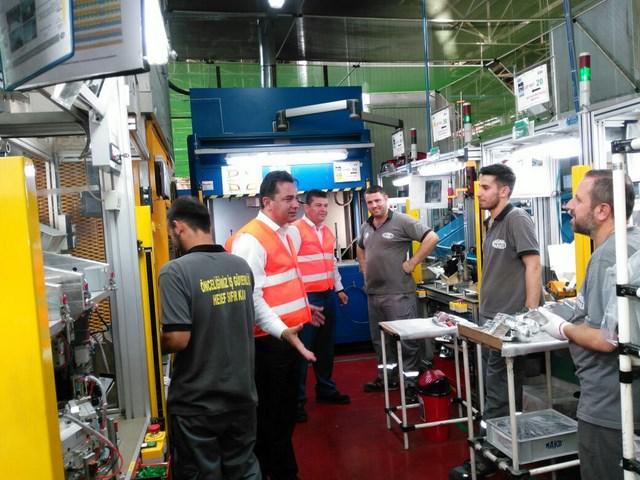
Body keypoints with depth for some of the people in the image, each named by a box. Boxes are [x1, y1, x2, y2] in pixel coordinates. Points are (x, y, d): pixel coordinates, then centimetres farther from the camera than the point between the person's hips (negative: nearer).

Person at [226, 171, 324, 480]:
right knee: (271, 416, 6)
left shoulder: (283, 233, 12)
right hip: (268, 340, -10)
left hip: (289, 335, 10)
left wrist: (303, 307, 26)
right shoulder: (250, 240, -18)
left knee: (287, 411, 21)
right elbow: (251, 297, -26)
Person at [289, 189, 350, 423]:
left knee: (325, 346, 17)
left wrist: (339, 289, 22)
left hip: (327, 296, 8)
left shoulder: (327, 231, 14)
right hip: (306, 297, -8)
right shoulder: (295, 230, -10)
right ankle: (297, 399, 8)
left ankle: (326, 389, 31)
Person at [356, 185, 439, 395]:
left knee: (406, 339, -1)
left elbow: (431, 238, -16)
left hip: (398, 293, -8)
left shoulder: (401, 221, -10)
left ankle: (411, 383, 10)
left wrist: (412, 263, -14)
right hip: (373, 292, 8)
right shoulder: (366, 227, 12)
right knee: (379, 339, 17)